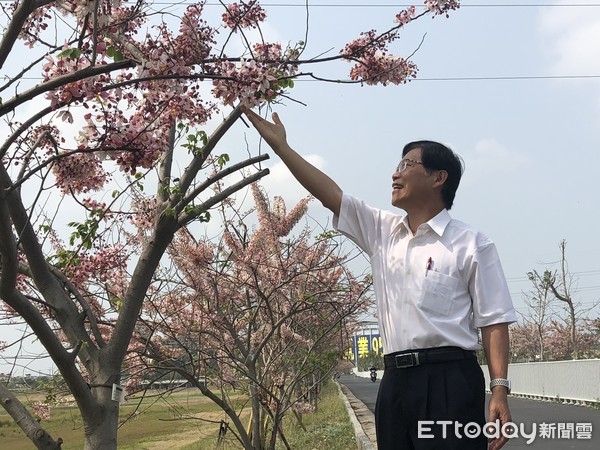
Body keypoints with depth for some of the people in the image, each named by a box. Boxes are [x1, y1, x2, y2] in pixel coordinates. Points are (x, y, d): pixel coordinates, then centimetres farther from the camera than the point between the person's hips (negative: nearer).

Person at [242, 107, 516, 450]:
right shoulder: (381, 231, 14)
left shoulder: (472, 244, -1)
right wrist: (280, 146, 13)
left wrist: (500, 391, -13)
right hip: (396, 381, 5)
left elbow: (494, 321, -5)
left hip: (449, 382, -5)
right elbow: (330, 194, 14)